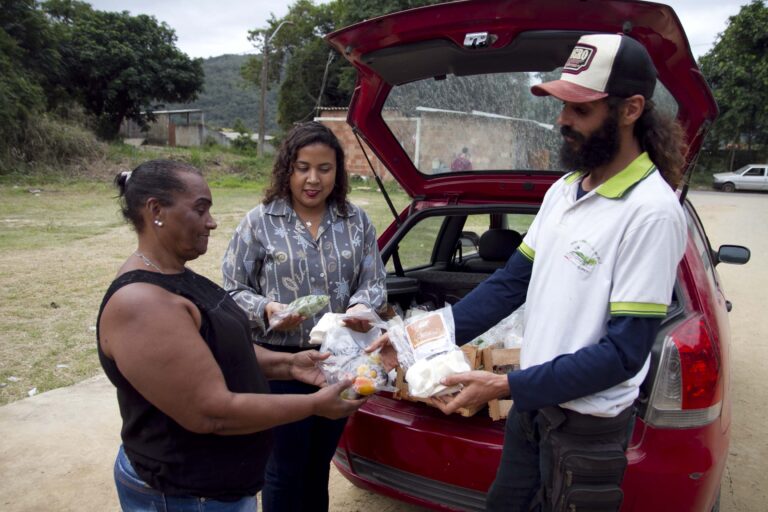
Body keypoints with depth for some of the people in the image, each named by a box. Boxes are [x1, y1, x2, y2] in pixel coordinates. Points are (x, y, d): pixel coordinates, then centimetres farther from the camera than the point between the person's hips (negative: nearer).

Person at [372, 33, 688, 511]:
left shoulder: (651, 211, -21)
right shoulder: (563, 190, 3)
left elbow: (623, 353, -22)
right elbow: (512, 282, 6)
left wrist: (506, 386, -23)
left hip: (588, 427, -7)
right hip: (534, 402, 7)